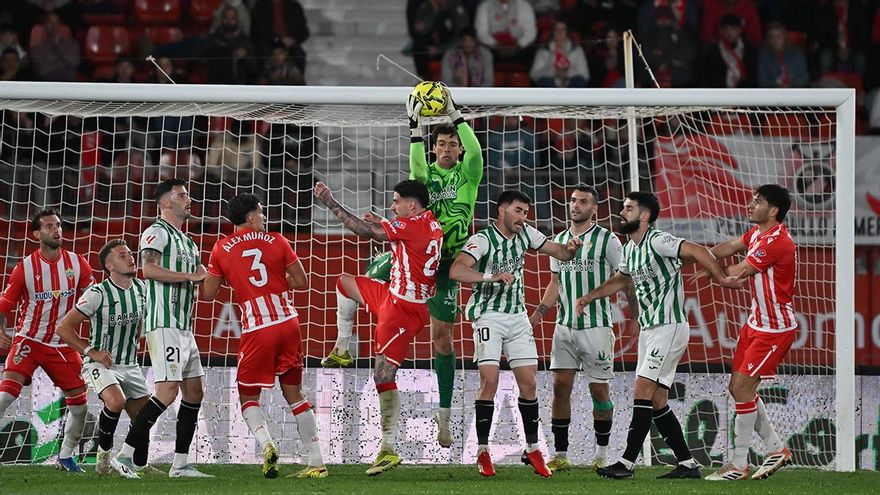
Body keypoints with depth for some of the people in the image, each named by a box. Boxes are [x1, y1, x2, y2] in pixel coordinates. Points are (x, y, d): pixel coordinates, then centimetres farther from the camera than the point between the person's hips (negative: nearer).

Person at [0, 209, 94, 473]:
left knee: (80, 401, 3)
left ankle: (66, 456, 23)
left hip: (63, 345, 3)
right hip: (29, 340, -3)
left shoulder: (77, 263, -1)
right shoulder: (25, 267, -8)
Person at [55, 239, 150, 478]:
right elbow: (64, 328, -14)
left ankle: (140, 467, 24)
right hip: (101, 364, -7)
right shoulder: (98, 293, -18)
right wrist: (91, 352, -16)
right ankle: (104, 456, -12)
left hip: (130, 366, 7)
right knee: (116, 401, -32)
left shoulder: (141, 288, 1)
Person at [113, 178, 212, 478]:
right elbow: (149, 269, -21)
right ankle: (124, 455, -15)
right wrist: (190, 276, -18)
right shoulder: (157, 232, -5)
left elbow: (204, 278, 31)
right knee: (168, 391, -17)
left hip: (184, 327, 10)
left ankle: (180, 464, 10)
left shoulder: (187, 242, 24)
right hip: (164, 323, -10)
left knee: (194, 393, 7)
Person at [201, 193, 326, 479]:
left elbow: (207, 295, 6)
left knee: (248, 397, 9)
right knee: (294, 394, 13)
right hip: (288, 324, 3)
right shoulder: (276, 241, 5)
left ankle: (266, 444, -19)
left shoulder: (221, 249, 2)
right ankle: (317, 463, 9)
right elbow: (301, 282, 8)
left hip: (257, 331, -3)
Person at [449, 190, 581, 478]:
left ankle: (532, 449, 14)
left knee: (529, 383, 4)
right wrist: (492, 277, -39)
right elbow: (456, 271, -28)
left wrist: (570, 249, -12)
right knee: (490, 381, -14)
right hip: (489, 315, -6)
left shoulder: (525, 233, 5)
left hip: (518, 315, 6)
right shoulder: (482, 240, -15)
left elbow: (558, 252, 12)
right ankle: (482, 451, -7)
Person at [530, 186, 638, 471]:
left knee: (599, 389, 0)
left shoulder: (607, 241, -3)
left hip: (596, 327, -4)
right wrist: (540, 312, 8)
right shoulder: (559, 240, 13)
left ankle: (601, 455, 11)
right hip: (565, 327, 4)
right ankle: (560, 455, 2)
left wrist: (634, 317, -5)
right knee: (561, 386, -1)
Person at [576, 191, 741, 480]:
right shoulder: (629, 249, 14)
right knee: (657, 401, 7)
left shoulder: (657, 241, -15)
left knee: (642, 391, -14)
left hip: (669, 327, -9)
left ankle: (627, 463, -14)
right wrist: (590, 296, 30)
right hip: (649, 329, 10)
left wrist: (720, 279, -33)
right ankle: (687, 464, 11)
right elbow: (621, 280, 33)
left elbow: (696, 251, -26)